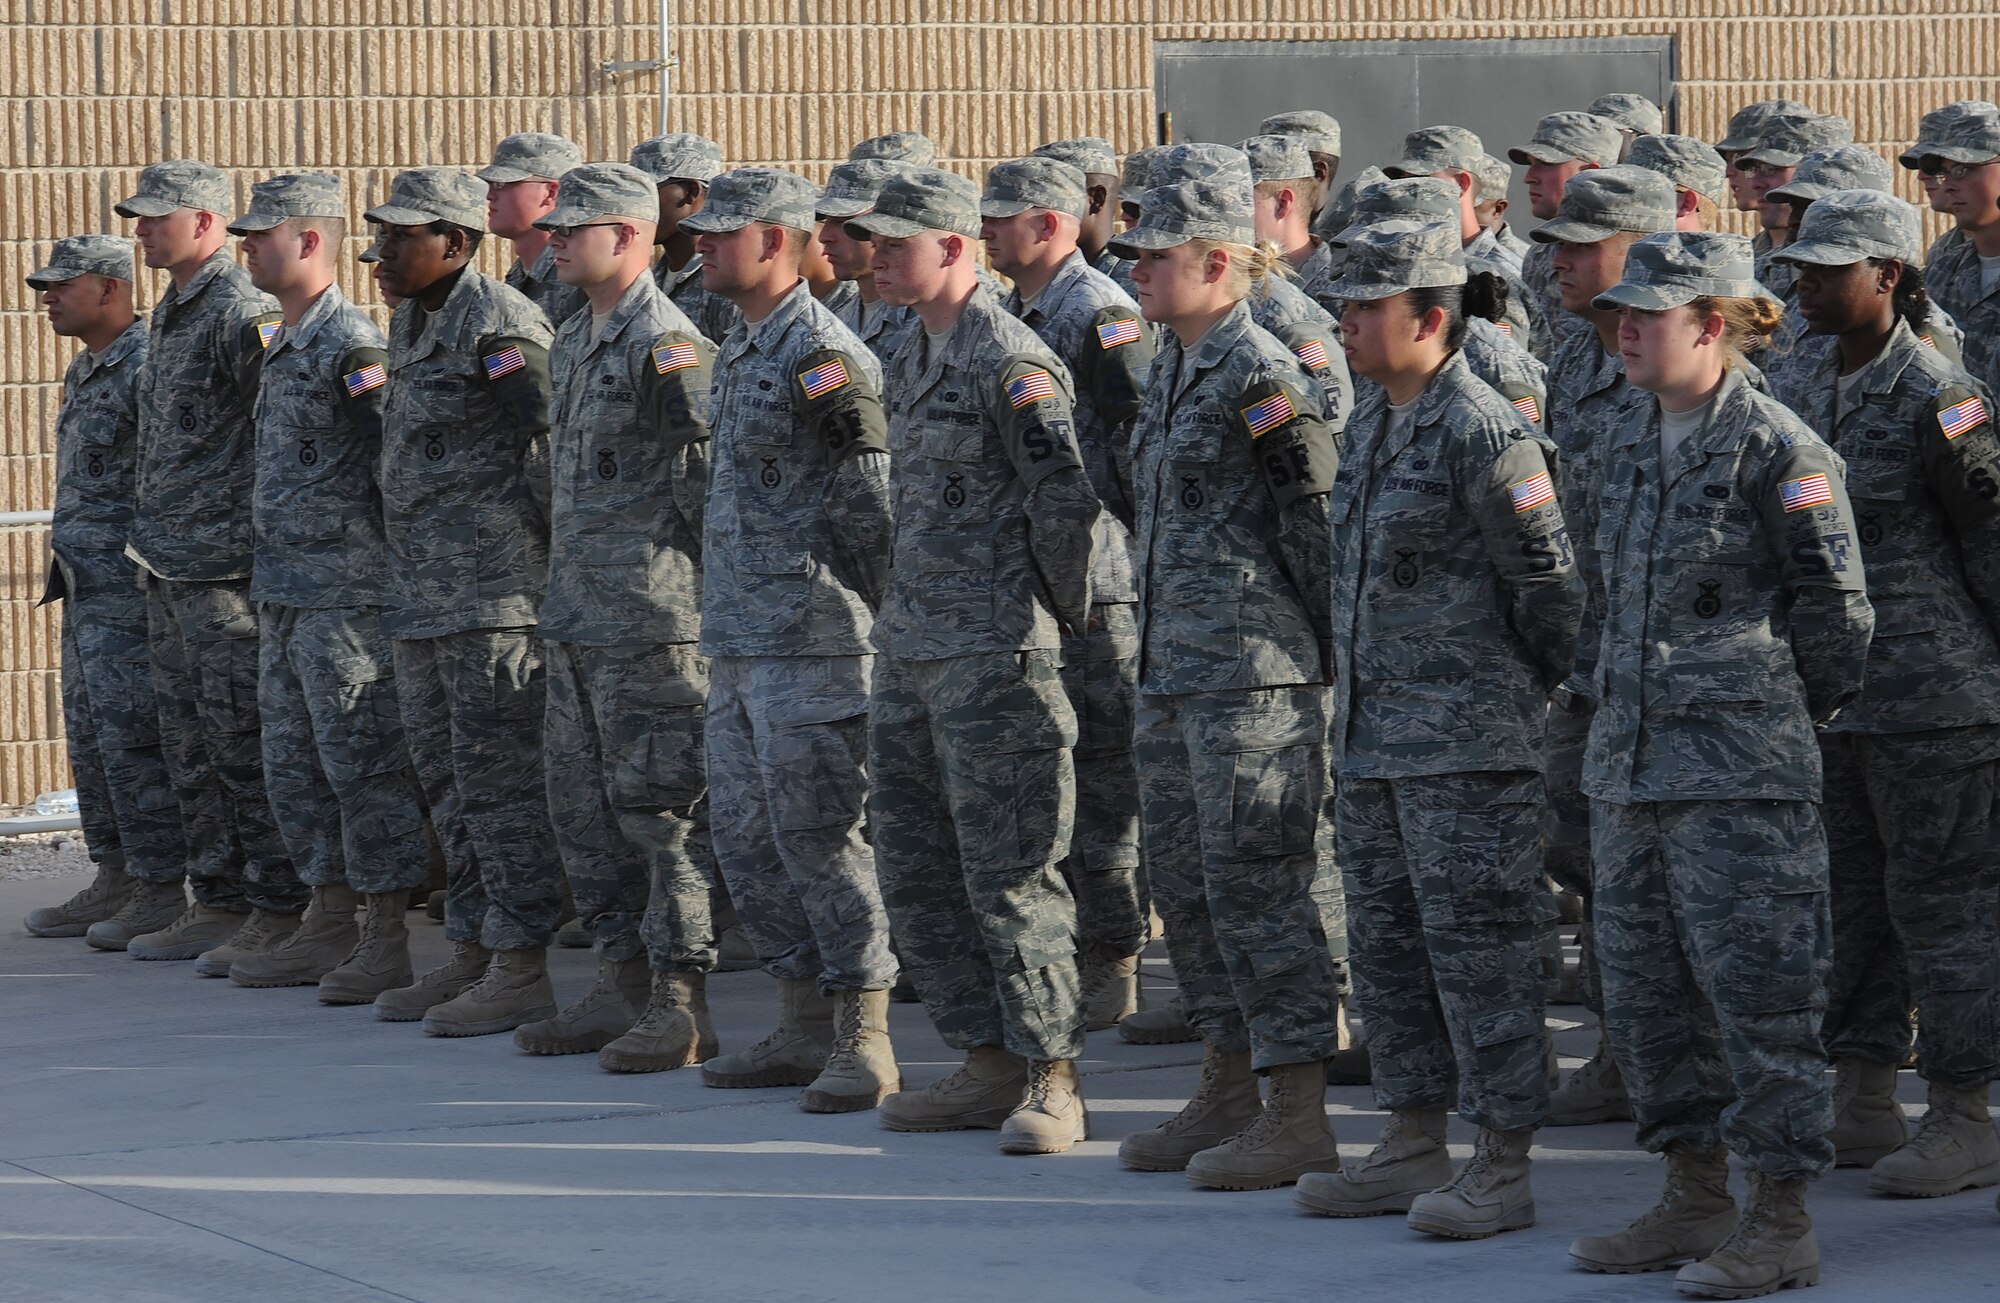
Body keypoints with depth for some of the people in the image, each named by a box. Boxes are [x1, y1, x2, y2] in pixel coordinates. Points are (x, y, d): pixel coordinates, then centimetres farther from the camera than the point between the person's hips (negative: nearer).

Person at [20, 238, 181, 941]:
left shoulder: (147, 366, -15)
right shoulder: (85, 371, 17)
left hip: (129, 585, -10)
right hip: (86, 587, 10)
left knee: (132, 738, -9)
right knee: (90, 734, 12)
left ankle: (164, 892, -5)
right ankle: (116, 880, 18)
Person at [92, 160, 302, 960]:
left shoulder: (244, 313, -13)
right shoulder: (169, 315, 17)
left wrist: (258, 545, -19)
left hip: (224, 564, -10)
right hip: (166, 563, 10)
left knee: (240, 741, -7)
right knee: (189, 741, 12)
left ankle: (275, 908, -3)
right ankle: (216, 900, 18)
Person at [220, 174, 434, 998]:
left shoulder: (351, 343, -14)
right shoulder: (287, 346, 16)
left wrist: (394, 559, -15)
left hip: (344, 589, -10)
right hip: (285, 590, 10)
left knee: (363, 763, -6)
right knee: (295, 764, 13)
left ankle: (386, 940, -2)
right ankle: (328, 928, 19)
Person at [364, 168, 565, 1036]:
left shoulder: (498, 324, -14)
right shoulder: (411, 325, 16)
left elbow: (556, 443, -17)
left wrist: (564, 561, -16)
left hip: (494, 596, -10)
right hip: (420, 598, 10)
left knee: (500, 780, -7)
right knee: (447, 781, 14)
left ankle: (521, 970, -4)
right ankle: (470, 954, 21)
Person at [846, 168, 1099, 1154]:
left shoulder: (1010, 361, -13)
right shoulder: (913, 363, 15)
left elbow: (1066, 500, -16)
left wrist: (1063, 615, -7)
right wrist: (903, 611, 18)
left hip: (994, 655, -10)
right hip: (907, 651, 10)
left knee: (1009, 872, -7)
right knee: (914, 871, 11)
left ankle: (1051, 1082, -1)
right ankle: (989, 1064, 19)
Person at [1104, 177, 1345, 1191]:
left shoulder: (1261, 374, -14)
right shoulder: (1172, 368, 15)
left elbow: (1316, 516, -13)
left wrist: (1318, 641, -10)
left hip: (1253, 669, -10)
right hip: (1173, 667, 10)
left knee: (1255, 881, -7)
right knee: (1185, 878, 13)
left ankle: (1298, 1114, -2)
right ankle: (1228, 1093, 23)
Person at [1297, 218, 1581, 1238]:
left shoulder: (1483, 434, -15)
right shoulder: (1371, 425, 12)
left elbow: (1549, 582, -13)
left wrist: (1525, 694, -2)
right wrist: (1355, 698, 19)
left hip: (1468, 737, -9)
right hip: (1375, 729, 9)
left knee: (1479, 943, -5)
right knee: (1386, 942, 14)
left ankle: (1502, 1165, 0)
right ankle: (1414, 1145, 23)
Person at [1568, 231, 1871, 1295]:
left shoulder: (1777, 449, -11)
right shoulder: (1634, 438, 11)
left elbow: (1837, 608, -7)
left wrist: (1778, 720, 1)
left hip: (1741, 769, -8)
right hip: (1629, 758, 8)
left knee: (1755, 988, -5)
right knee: (1645, 988, 11)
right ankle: (1695, 1199, 22)